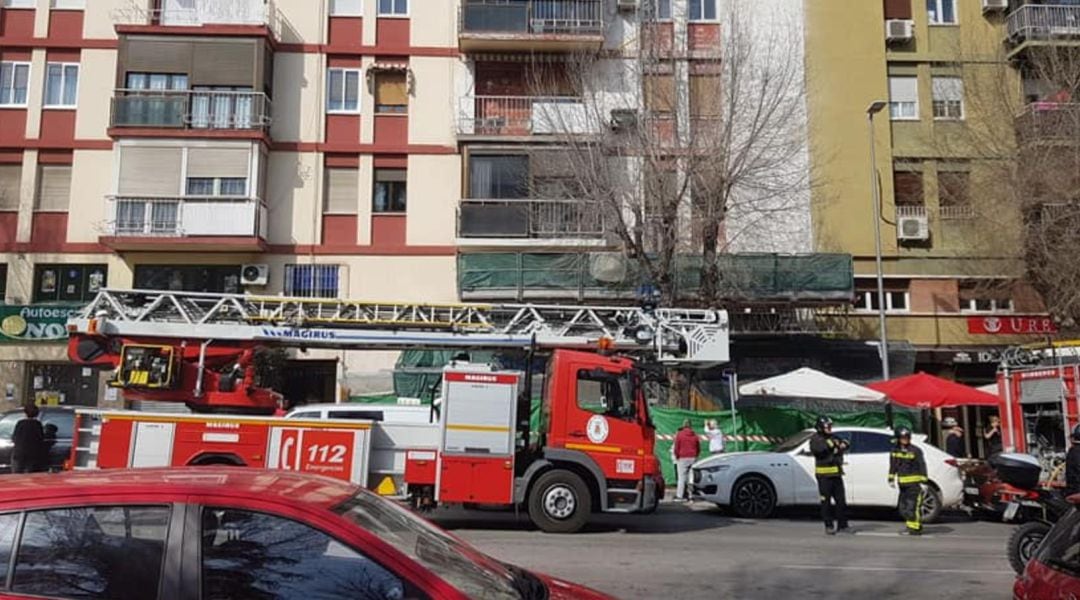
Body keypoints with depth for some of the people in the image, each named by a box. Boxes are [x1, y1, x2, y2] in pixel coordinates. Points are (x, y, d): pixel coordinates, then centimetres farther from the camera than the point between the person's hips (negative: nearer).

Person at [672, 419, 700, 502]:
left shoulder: (679, 435, -4)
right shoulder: (695, 435, 8)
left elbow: (676, 448, -4)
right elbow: (698, 448, 12)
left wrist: (677, 456, 11)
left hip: (682, 458, -3)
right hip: (692, 458, 4)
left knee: (681, 477, -2)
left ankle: (679, 496, -5)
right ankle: (691, 495, 6)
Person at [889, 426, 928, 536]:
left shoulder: (916, 450, -7)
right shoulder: (895, 451, 8)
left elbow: (922, 466, -7)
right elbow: (892, 466, 16)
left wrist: (923, 482, -10)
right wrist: (891, 479, 13)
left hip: (915, 482, -6)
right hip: (903, 483, 6)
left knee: (913, 505, -9)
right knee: (903, 507, 11)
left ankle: (915, 528, -1)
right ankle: (910, 525, 25)